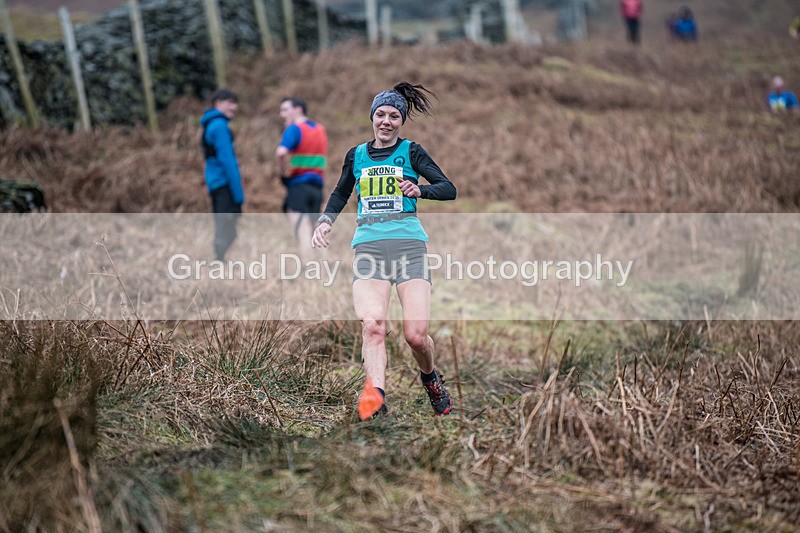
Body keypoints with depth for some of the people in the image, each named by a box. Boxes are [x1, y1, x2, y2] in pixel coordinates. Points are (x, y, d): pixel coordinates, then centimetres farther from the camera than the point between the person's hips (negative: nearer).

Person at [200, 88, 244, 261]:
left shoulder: (210, 126, 18)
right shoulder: (219, 126, -12)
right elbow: (227, 161, -18)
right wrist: (238, 192, -17)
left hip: (216, 186, 10)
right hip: (225, 186, -10)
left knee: (223, 233, 12)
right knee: (226, 235, -10)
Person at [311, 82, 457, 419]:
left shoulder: (411, 152, 8)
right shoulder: (356, 155, 17)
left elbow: (449, 189, 0)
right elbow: (341, 193, 34)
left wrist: (419, 190, -19)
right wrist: (326, 220, 16)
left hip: (408, 242, -2)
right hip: (369, 244, 2)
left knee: (416, 334, -10)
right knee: (372, 324, -23)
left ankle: (430, 379, 22)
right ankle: (376, 396, -37)